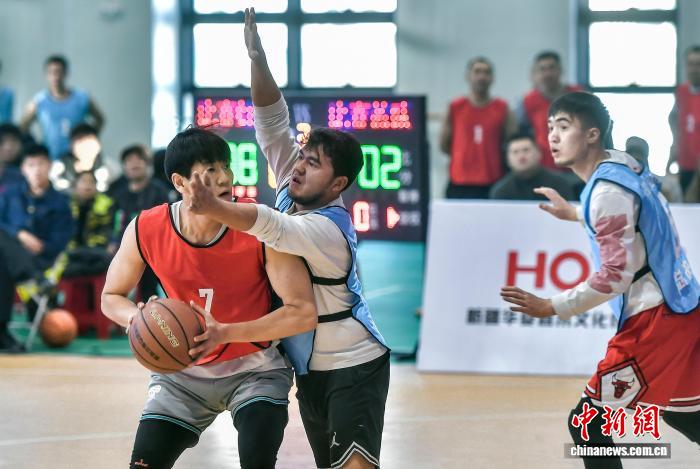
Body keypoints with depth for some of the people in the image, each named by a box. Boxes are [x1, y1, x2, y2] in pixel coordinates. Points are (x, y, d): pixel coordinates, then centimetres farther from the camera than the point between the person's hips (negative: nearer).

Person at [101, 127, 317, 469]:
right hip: (182, 368, 3)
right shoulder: (145, 231, -15)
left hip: (254, 367, -2)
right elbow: (111, 297, 3)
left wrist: (225, 333, -34)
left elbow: (303, 313, -24)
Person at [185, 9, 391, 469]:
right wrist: (256, 56, -18)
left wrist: (212, 207, -61)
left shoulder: (327, 228, -25)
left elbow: (271, 226, -45)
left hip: (354, 367, -9)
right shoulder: (296, 189, -3)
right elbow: (272, 124, -6)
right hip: (311, 367, 9)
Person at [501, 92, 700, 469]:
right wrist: (574, 214, 37)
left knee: (587, 422, -4)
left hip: (653, 321, -10)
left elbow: (616, 275, -22)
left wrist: (552, 308, -17)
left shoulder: (607, 189, -19)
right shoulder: (623, 165, 8)